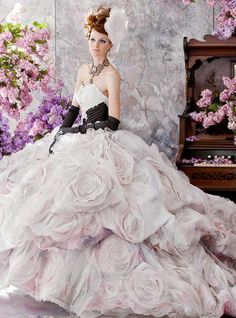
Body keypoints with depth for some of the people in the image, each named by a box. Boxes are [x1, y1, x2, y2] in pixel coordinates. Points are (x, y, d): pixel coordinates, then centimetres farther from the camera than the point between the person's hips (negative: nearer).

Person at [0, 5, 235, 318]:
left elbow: (112, 121, -16)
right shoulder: (84, 70, 11)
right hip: (77, 140, 8)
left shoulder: (112, 75, -12)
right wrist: (60, 134, 2)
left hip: (103, 144, -8)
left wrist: (77, 131, -14)